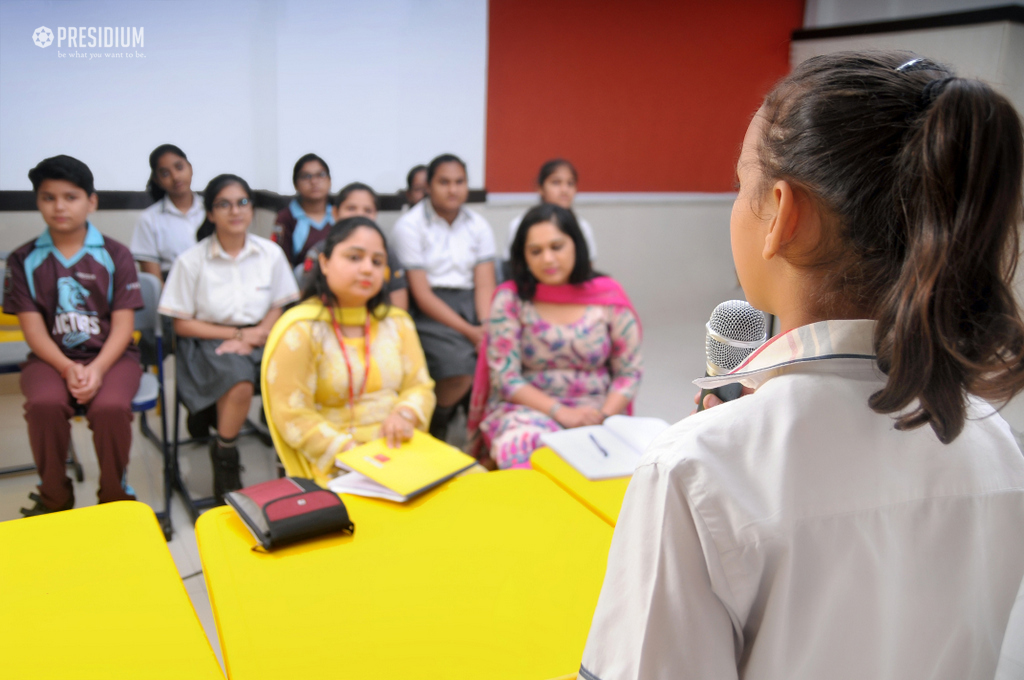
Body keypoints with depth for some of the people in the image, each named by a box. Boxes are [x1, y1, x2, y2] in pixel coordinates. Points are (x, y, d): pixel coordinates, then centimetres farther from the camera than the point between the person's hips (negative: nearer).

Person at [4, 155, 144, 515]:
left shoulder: (115, 255, 2)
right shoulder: (23, 260, 6)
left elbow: (123, 323, -3)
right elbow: (32, 326, 0)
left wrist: (98, 368, -19)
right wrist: (67, 368, -17)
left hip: (110, 354, -1)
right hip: (51, 358, 1)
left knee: (110, 406, -32)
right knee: (44, 403, -31)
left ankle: (115, 495, -5)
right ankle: (54, 497, -5)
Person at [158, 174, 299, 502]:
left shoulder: (271, 254, 3)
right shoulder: (192, 261, -3)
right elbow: (182, 324, 0)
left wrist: (256, 335, -11)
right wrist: (237, 334, -9)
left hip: (259, 338, 2)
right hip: (209, 340, -2)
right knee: (239, 378, -35)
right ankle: (224, 460, -8)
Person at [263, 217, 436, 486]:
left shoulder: (397, 322, 13)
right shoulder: (298, 330, -6)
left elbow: (420, 386, 12)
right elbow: (292, 415, -10)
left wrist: (405, 414, -11)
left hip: (400, 446, 6)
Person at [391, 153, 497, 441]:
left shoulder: (478, 226, 11)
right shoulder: (410, 226, -3)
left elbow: (484, 285, 3)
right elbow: (421, 294, -10)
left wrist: (486, 327, -17)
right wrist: (469, 331, -18)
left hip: (470, 302, 5)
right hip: (429, 310, -4)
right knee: (460, 368, -30)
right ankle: (435, 428, 1)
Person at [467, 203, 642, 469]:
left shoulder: (609, 295, 3)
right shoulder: (509, 299, 0)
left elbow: (630, 372, 5)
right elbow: (505, 379, -4)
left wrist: (605, 415, -12)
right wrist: (561, 412, -15)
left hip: (594, 412, 2)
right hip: (526, 408, -1)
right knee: (524, 443, -36)